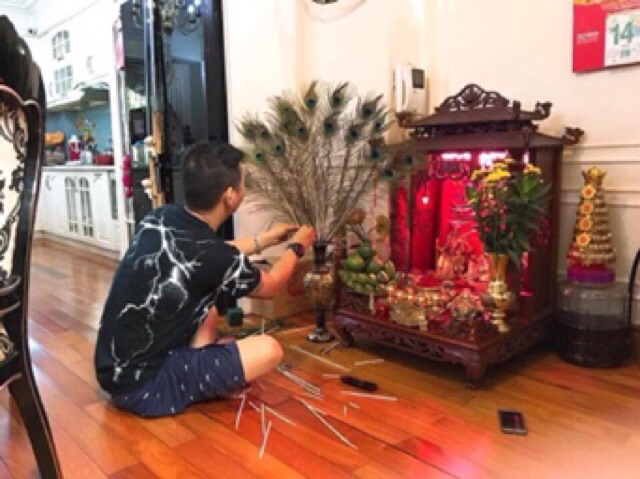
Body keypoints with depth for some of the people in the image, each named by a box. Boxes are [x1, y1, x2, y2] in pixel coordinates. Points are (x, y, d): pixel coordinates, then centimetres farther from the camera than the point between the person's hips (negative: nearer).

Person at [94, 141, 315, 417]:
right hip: (142, 386, -8)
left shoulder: (158, 218, -4)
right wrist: (297, 246, 17)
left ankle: (199, 376, 9)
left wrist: (265, 240, 26)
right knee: (269, 350, -12)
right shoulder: (212, 257, -25)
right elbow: (270, 287, -1)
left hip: (112, 368, 8)